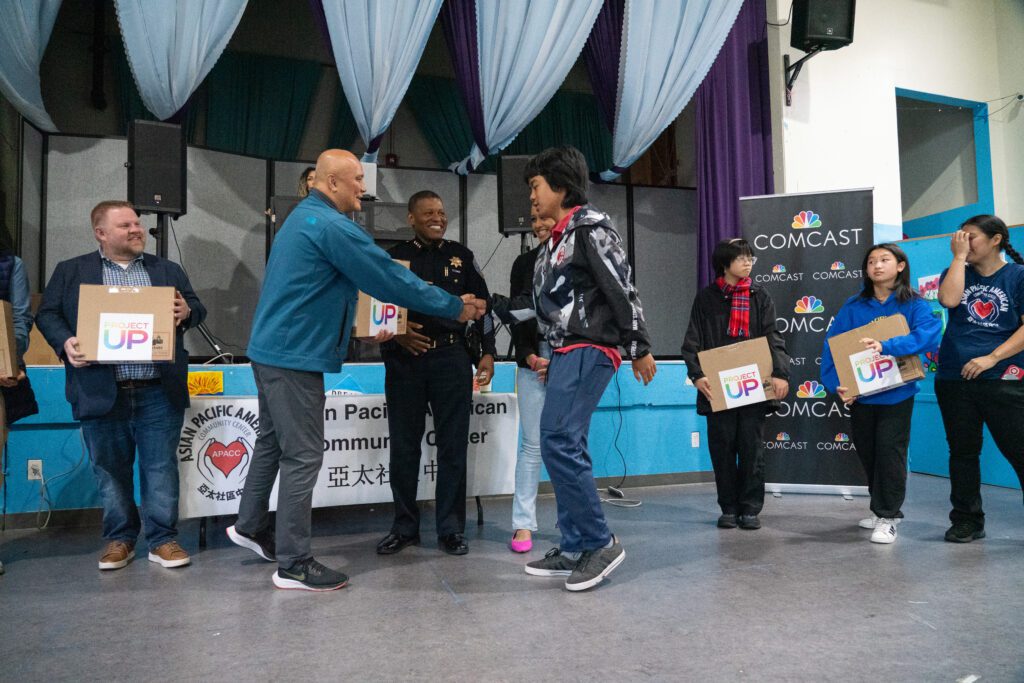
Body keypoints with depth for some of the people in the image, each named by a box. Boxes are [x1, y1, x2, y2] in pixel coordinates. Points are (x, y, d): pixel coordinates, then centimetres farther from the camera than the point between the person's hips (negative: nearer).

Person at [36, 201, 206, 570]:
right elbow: (47, 313, 8)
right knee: (110, 470, 10)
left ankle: (163, 539, 15)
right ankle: (119, 539, 26)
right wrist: (65, 343, -11)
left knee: (161, 467, 3)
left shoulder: (169, 270, 13)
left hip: (159, 392, 1)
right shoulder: (70, 271, 10)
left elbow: (196, 307, 12)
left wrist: (187, 312, -11)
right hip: (102, 393, 0)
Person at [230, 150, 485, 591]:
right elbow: (389, 279, -17)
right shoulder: (331, 225, -18)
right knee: (303, 455, -4)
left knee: (273, 440, 21)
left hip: (273, 349, 11)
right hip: (295, 356, -11)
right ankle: (293, 564, 5)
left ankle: (250, 526, 36)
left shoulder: (304, 217, 16)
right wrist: (456, 307, -9)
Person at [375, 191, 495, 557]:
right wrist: (395, 333, -10)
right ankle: (404, 527, 19)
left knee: (453, 446, 2)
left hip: (451, 357, 0)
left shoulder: (461, 256, 10)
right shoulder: (394, 257, 8)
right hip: (404, 359, 0)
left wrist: (488, 353, 4)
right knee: (404, 446, 5)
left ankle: (451, 528, 13)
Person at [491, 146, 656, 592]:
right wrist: (493, 305, 19)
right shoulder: (557, 239, 22)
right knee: (565, 446, 7)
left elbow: (622, 289, -12)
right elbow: (542, 302, 22)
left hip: (589, 350, -10)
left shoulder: (590, 227, -7)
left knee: (558, 440, -16)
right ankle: (574, 550, 14)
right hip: (567, 352, 10)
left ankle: (600, 543, -5)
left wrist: (640, 348, -14)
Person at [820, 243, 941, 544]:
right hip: (859, 393, 3)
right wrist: (836, 383, -15)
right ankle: (882, 508, 33)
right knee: (867, 453, 14)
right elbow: (832, 345, -3)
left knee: (889, 452, -1)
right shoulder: (853, 306, 2)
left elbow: (930, 333, -23)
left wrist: (886, 346, -34)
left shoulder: (914, 305, -4)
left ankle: (887, 517, 14)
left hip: (896, 393, -3)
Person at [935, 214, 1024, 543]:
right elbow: (949, 299, -11)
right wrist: (959, 256, -5)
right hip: (954, 379, 3)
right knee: (963, 451, 10)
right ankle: (967, 521, 21)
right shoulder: (957, 272, 11)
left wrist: (992, 358, -14)